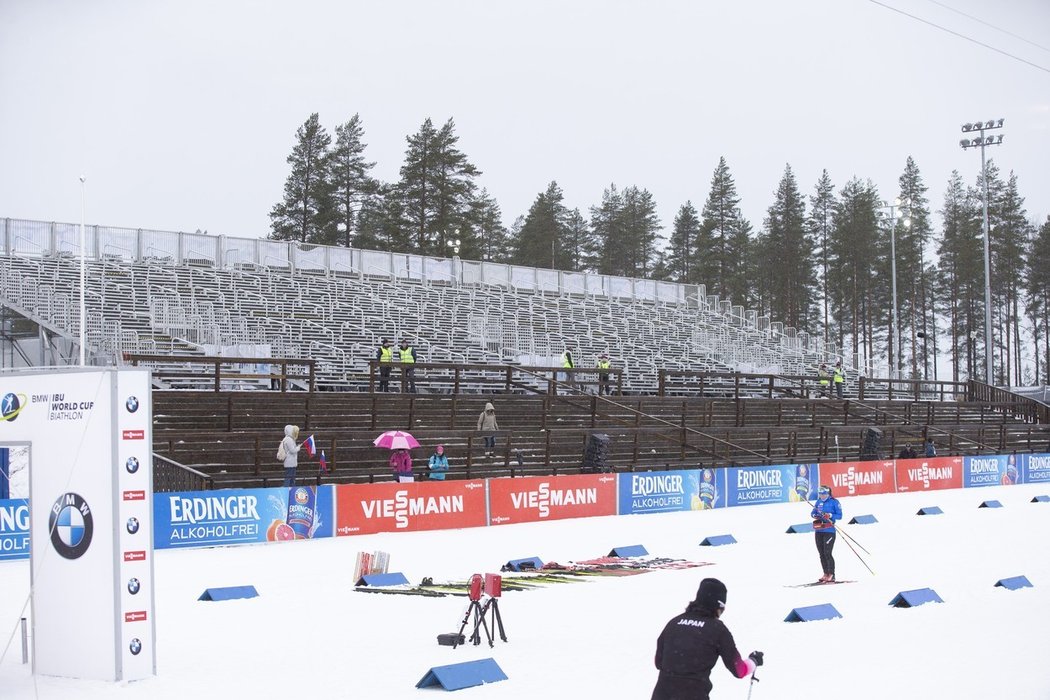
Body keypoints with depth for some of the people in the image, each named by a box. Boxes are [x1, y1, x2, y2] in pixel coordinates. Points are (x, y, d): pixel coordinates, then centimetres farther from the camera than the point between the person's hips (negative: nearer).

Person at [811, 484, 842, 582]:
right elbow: (813, 512, 18)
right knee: (821, 553, 9)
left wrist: (830, 515, -24)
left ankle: (831, 575, -3)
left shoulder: (834, 502, -5)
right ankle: (826, 574, 18)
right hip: (819, 531, 7)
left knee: (827, 553, -10)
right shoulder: (819, 502, 12)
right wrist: (814, 515, -6)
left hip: (829, 531, -6)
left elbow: (839, 515, -8)